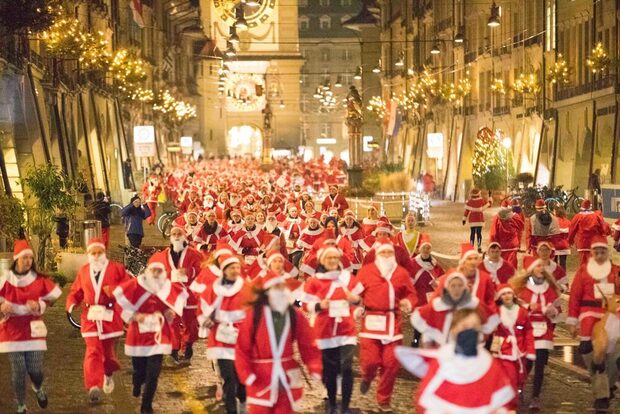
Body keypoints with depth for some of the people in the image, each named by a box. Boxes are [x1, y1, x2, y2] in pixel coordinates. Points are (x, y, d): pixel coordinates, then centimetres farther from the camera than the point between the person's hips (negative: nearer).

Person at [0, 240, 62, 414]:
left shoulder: (40, 280, -1)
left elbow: (51, 297, 7)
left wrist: (39, 305, -11)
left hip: (34, 330, 1)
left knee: (35, 369, -2)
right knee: (18, 371, -2)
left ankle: (38, 388, 34)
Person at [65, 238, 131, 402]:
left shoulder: (116, 268, 0)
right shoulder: (83, 271, 9)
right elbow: (76, 291, 13)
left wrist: (114, 289, -21)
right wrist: (71, 303, -6)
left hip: (110, 315, -1)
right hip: (90, 316, 1)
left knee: (109, 350, 11)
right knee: (93, 351, -10)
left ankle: (108, 375, 43)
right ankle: (94, 386, -16)